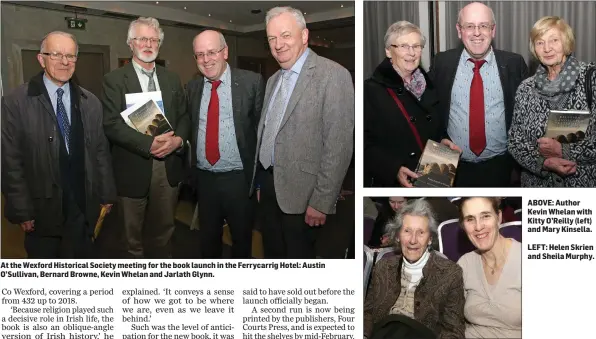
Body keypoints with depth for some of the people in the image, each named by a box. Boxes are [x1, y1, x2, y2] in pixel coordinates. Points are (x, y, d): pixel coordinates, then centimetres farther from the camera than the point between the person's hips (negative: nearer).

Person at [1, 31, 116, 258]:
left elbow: (101, 152, 6)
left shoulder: (90, 102, 5)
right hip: (42, 207, -2)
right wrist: (21, 210, -8)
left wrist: (106, 196, 6)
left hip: (83, 206, 3)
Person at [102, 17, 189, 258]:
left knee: (163, 231, 18)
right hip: (134, 169, -4)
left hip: (169, 167, 4)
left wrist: (178, 140, -13)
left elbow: (184, 116, 9)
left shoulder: (172, 79, 11)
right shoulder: (114, 80, -4)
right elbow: (112, 124, -14)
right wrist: (149, 144, -24)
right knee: (134, 236, 13)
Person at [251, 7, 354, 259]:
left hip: (299, 192, -7)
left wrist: (322, 201, -20)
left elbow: (338, 146, -18)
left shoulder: (332, 75, -14)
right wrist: (261, 182, 14)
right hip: (268, 184, 7)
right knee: (273, 256, 18)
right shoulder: (274, 80, 13)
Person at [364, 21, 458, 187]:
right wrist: (394, 169, -26)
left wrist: (443, 141, -1)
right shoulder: (370, 90, -11)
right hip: (391, 183, -5)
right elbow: (366, 144, -15)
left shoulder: (427, 84, 8)